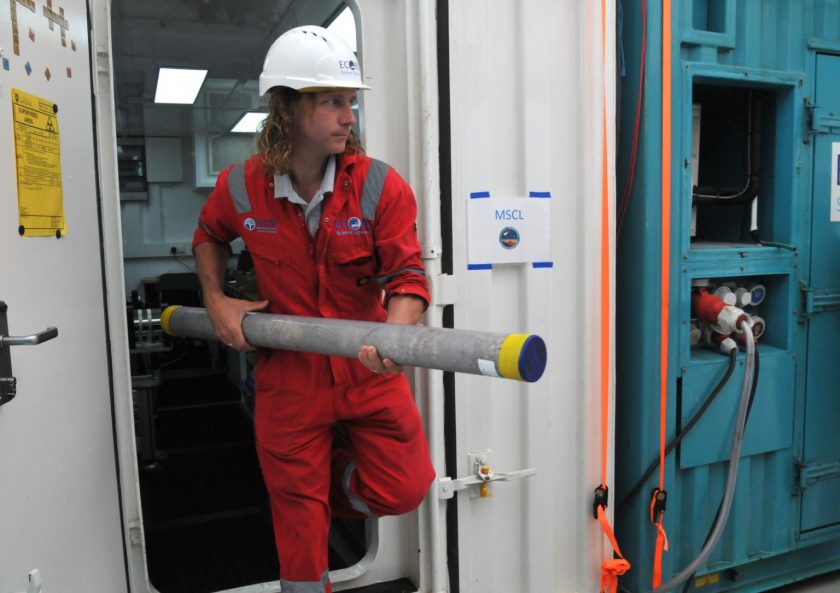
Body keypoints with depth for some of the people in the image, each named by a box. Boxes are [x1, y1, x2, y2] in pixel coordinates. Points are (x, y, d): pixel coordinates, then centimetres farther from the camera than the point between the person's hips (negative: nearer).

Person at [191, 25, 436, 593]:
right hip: (288, 372, 1)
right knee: (297, 524, 12)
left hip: (367, 368, 0)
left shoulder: (380, 186, -13)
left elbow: (407, 276, -16)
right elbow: (209, 237, 16)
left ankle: (327, 484, 32)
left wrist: (393, 335, -36)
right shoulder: (239, 188, -7)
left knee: (404, 489, 2)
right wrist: (216, 300, 3)